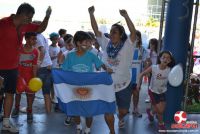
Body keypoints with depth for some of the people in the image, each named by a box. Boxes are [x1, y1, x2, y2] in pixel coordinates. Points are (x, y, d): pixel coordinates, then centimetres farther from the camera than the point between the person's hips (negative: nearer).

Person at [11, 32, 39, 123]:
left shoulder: (35, 52, -8)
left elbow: (34, 65, -4)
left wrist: (34, 77, -10)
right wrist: (17, 74, -11)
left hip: (30, 75, 1)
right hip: (19, 74, -1)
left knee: (30, 93, 1)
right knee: (18, 92, 13)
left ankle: (29, 111, 15)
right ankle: (17, 107, 37)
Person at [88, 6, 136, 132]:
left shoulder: (127, 46, -11)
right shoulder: (106, 44, -1)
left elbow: (133, 32, -27)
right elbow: (96, 30, -5)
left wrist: (126, 16, -38)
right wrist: (91, 14, -16)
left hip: (123, 85, -2)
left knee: (123, 110, 16)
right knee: (107, 112, 4)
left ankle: (120, 118, 53)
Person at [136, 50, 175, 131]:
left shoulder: (170, 70, -18)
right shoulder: (153, 68, -24)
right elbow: (142, 74, -13)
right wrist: (139, 84, -16)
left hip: (162, 92, 3)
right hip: (153, 91, -3)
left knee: (161, 110, 11)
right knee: (159, 110, 0)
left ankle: (151, 112, 45)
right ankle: (161, 123, 33)